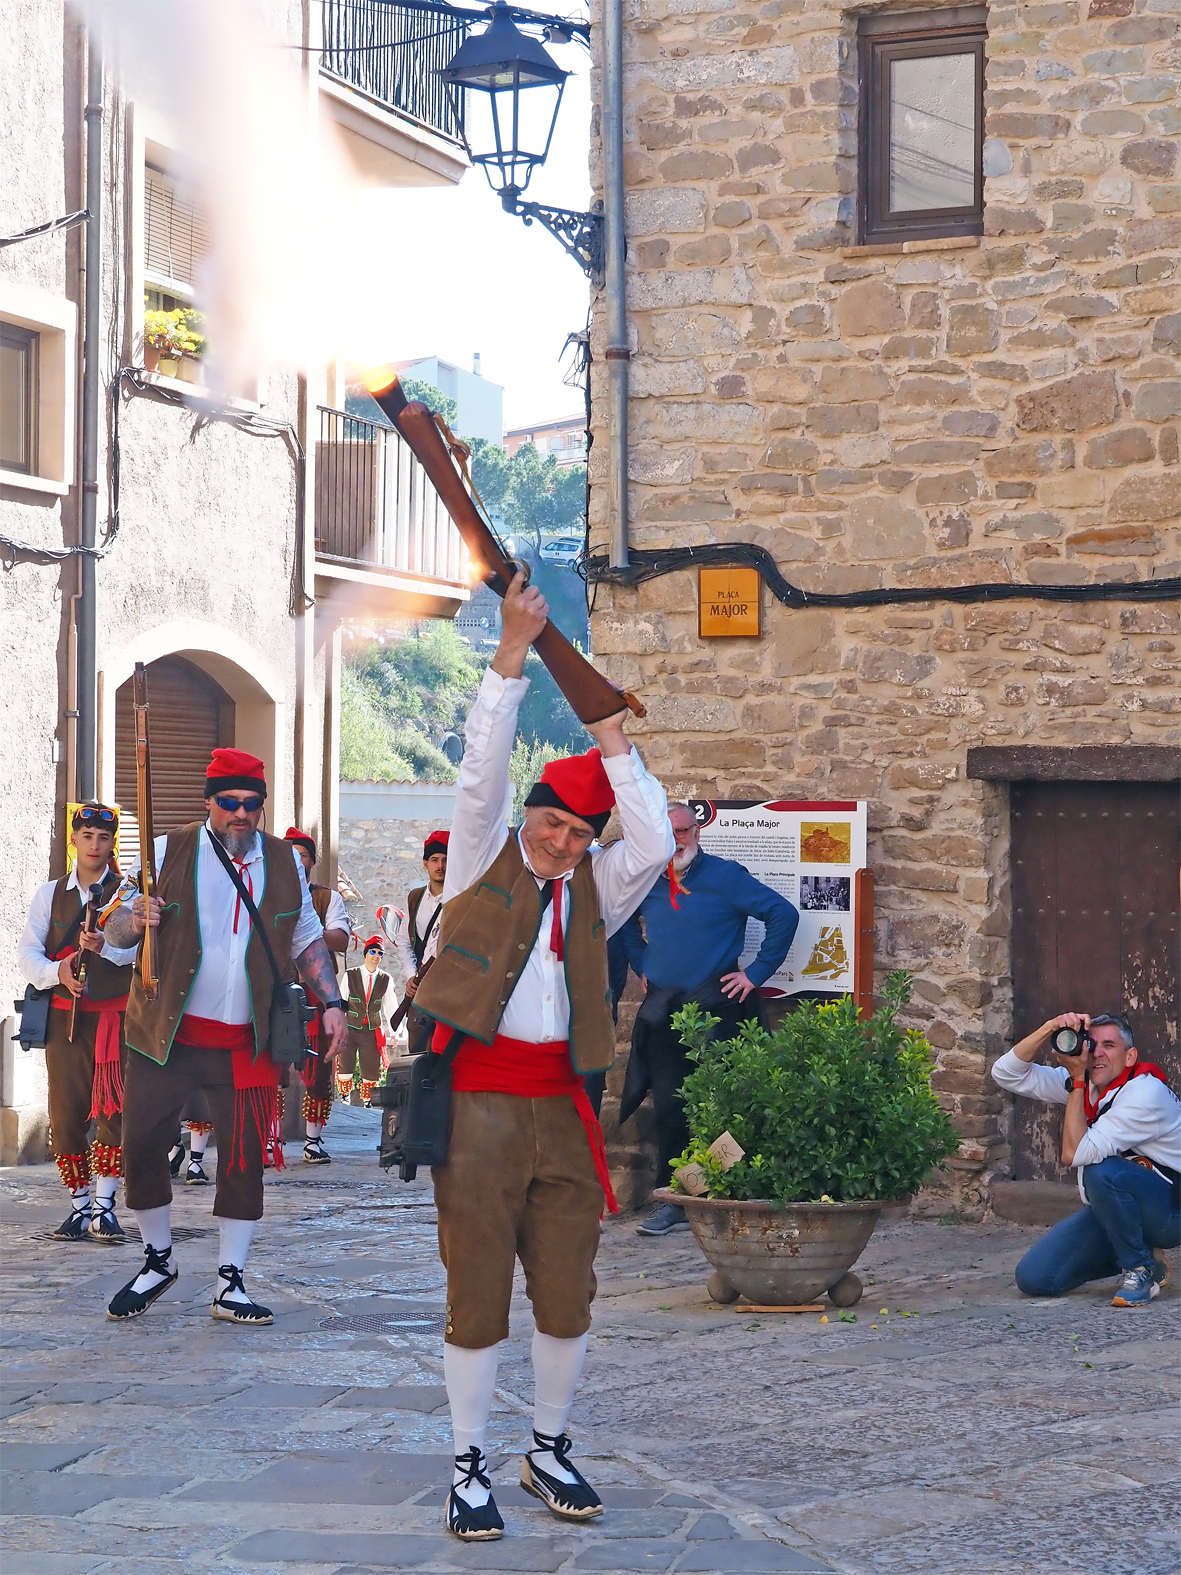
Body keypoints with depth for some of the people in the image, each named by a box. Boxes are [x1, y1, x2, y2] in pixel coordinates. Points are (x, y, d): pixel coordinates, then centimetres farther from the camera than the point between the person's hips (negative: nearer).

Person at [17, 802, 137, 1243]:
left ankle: (102, 1207, -4)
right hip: (64, 1017, 2)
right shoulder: (49, 894, 13)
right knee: (65, 1115, 1)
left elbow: (142, 946, -12)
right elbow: (28, 952, 4)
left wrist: (105, 947, -31)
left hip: (116, 1014, -2)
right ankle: (78, 1207, 11)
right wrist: (58, 972, -16)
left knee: (114, 1109, -9)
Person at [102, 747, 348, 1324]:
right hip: (165, 1035, -1)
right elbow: (116, 928, -1)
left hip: (246, 1043, 1)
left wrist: (332, 1004, 5)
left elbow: (307, 941, 16)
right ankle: (158, 1261, 20)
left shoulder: (285, 862, 8)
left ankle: (230, 1285, 10)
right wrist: (136, 919, -24)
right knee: (140, 1148, -1)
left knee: (245, 1158, 0)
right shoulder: (169, 851, 0)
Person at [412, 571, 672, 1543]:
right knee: (477, 1296, -1)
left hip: (560, 1109, 4)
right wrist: (513, 652, -12)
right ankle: (470, 1468, 9)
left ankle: (549, 1452, 23)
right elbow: (483, 769, -6)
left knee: (568, 1297, 5)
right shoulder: (485, 861, 6)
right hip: (478, 1103, -3)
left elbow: (655, 845, -4)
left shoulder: (595, 890, 14)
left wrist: (615, 745, 0)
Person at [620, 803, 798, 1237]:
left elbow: (783, 914, -7)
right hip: (663, 1015, 5)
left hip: (716, 1007, -5)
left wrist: (757, 972, -7)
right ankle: (672, 1200, 13)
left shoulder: (725, 876, -4)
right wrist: (642, 969, 20)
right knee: (669, 1108, 6)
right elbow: (628, 927, 32)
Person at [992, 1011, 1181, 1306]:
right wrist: (1051, 1028, -18)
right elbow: (1006, 1074, -6)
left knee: (1101, 1171, -37)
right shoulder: (1083, 1082, 0)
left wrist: (1076, 1080, -24)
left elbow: (1074, 1153, -30)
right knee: (1033, 1278, -8)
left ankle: (1140, 1269, -15)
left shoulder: (1145, 1092, -24)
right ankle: (1129, 1256, 13)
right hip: (1110, 1212, 7)